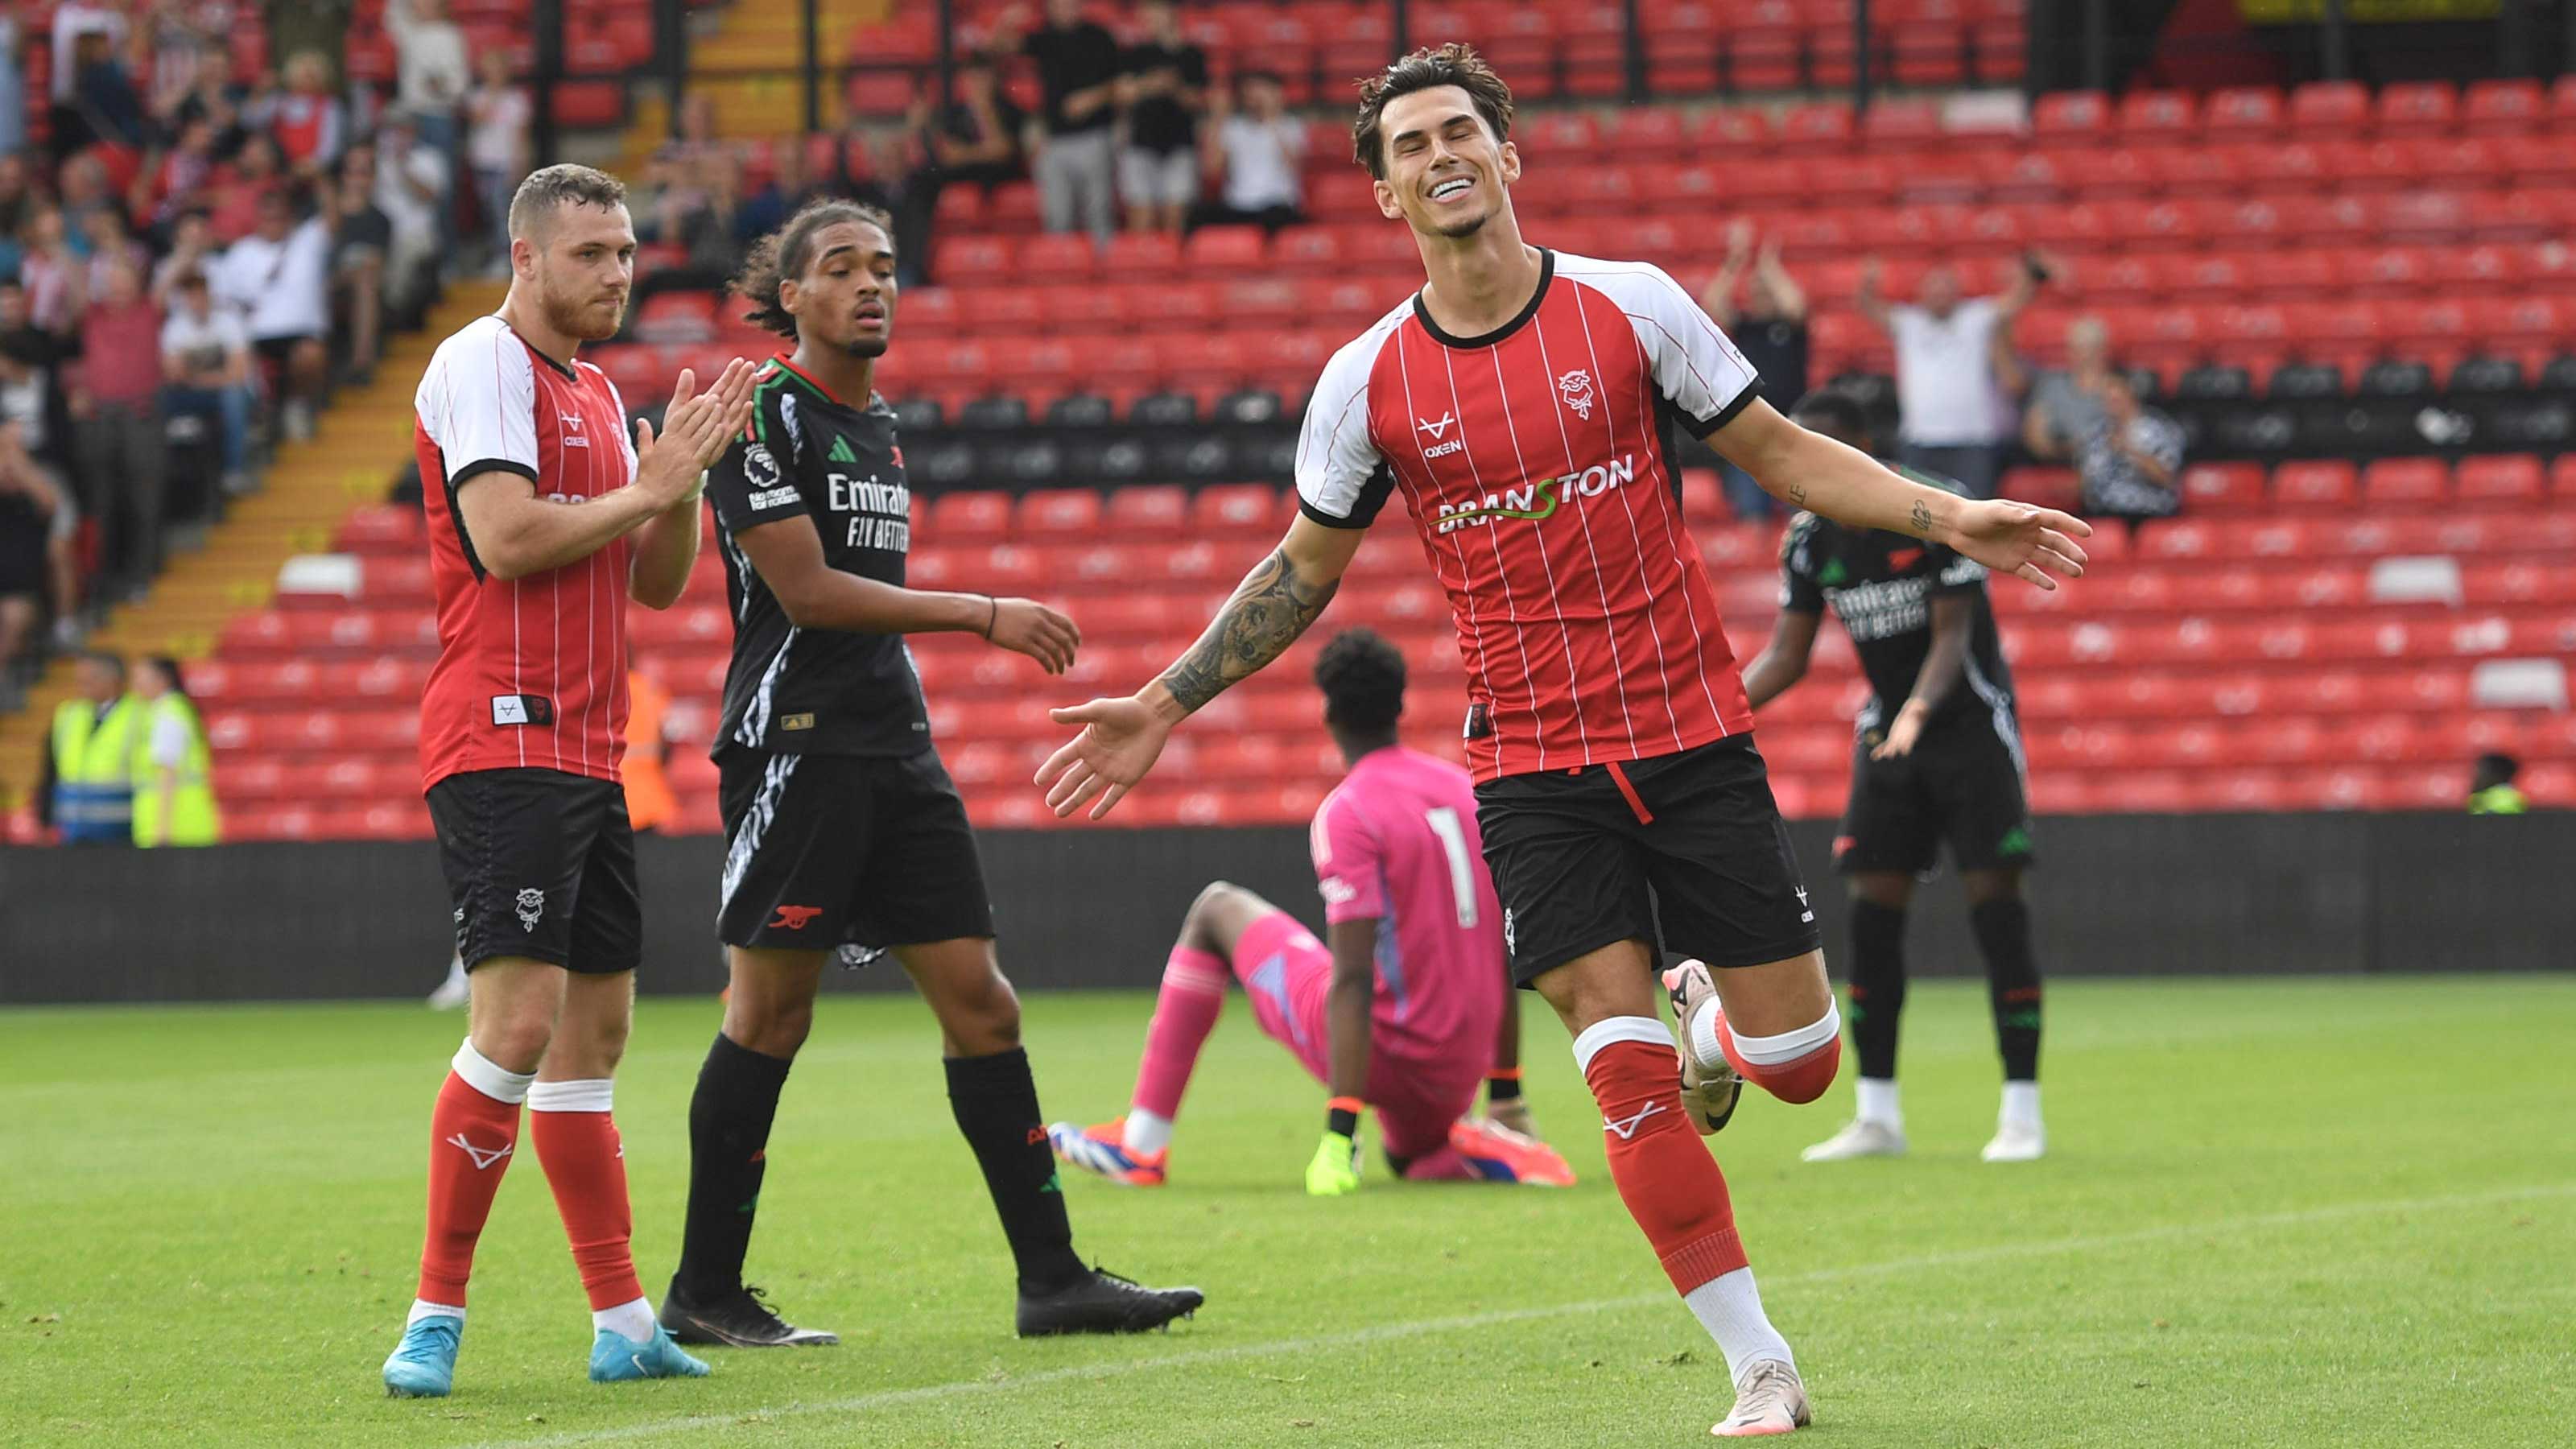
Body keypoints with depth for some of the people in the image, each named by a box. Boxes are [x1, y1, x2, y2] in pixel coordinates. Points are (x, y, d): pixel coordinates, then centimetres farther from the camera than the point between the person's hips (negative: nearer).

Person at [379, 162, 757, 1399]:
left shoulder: (596, 393, 20)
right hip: (503, 737, -9)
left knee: (595, 1028, 9)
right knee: (520, 1016, -16)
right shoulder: (482, 366, -7)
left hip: (586, 750, 9)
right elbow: (503, 536, -19)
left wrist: (686, 474, 4)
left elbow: (658, 581, 20)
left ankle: (622, 1323, 11)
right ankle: (434, 1319, -11)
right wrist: (648, 488, -10)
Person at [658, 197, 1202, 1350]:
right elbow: (806, 591, -15)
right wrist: (988, 616, -16)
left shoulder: (881, 428, 18)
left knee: (980, 1003, 2)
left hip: (896, 749, 8)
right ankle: (703, 1294, 5)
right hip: (795, 743, -8)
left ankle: (1053, 1277, 3)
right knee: (770, 1016, -4)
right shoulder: (764, 414, -8)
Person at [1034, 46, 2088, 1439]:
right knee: (1629, 1080, -12)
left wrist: (1952, 519, -3)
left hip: (1693, 735, 0)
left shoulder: (1631, 305, -2)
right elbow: (1303, 569, 12)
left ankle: (1713, 1020, 37)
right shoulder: (1368, 381, -1)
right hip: (1532, 763, 0)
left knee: (1798, 1063, 0)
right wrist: (1163, 707, 7)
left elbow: (1777, 450, 6)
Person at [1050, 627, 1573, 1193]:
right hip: (1458, 1077, 6)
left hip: (1386, 1053, -6)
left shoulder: (1347, 813, -14)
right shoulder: (1467, 788, 8)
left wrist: (1339, 1135, -24)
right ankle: (1499, 1152, 4)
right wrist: (1508, 1096, 19)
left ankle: (1140, 1145, 10)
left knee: (1217, 910, 11)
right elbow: (1503, 957, 12)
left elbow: (1353, 980, -22)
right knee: (1411, 1160, 40)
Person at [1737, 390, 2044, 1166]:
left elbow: (1952, 635, -20)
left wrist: (1917, 711, -38)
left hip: (1970, 718, -5)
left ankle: (2022, 1112, -8)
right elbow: (1786, 654, 4)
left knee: (1995, 905, -11)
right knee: (1872, 913, -2)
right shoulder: (1809, 538, -1)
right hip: (1887, 729, 5)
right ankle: (1877, 1116, 5)